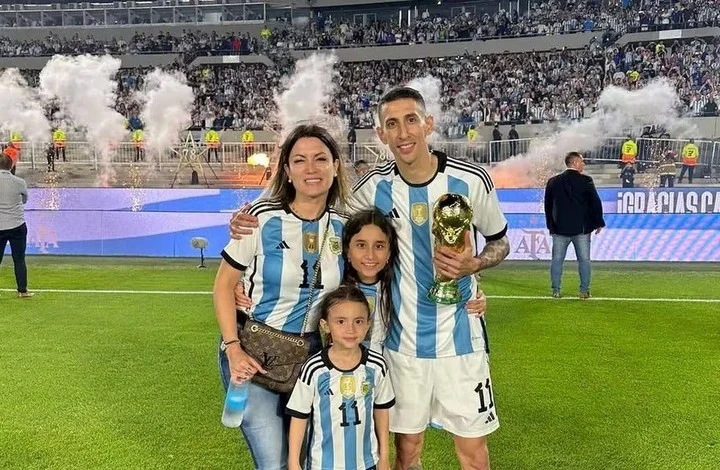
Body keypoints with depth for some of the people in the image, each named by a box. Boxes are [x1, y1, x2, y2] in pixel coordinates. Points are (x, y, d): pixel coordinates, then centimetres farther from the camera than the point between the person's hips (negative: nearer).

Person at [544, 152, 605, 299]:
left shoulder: (553, 181, 5)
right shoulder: (585, 181, -6)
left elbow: (548, 205, 11)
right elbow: (595, 203, -5)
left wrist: (550, 225, 19)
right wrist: (598, 223, 6)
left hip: (559, 228, 2)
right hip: (581, 228, -2)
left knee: (557, 260, 7)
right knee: (584, 260, 6)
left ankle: (556, 290, 6)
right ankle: (584, 291, 6)